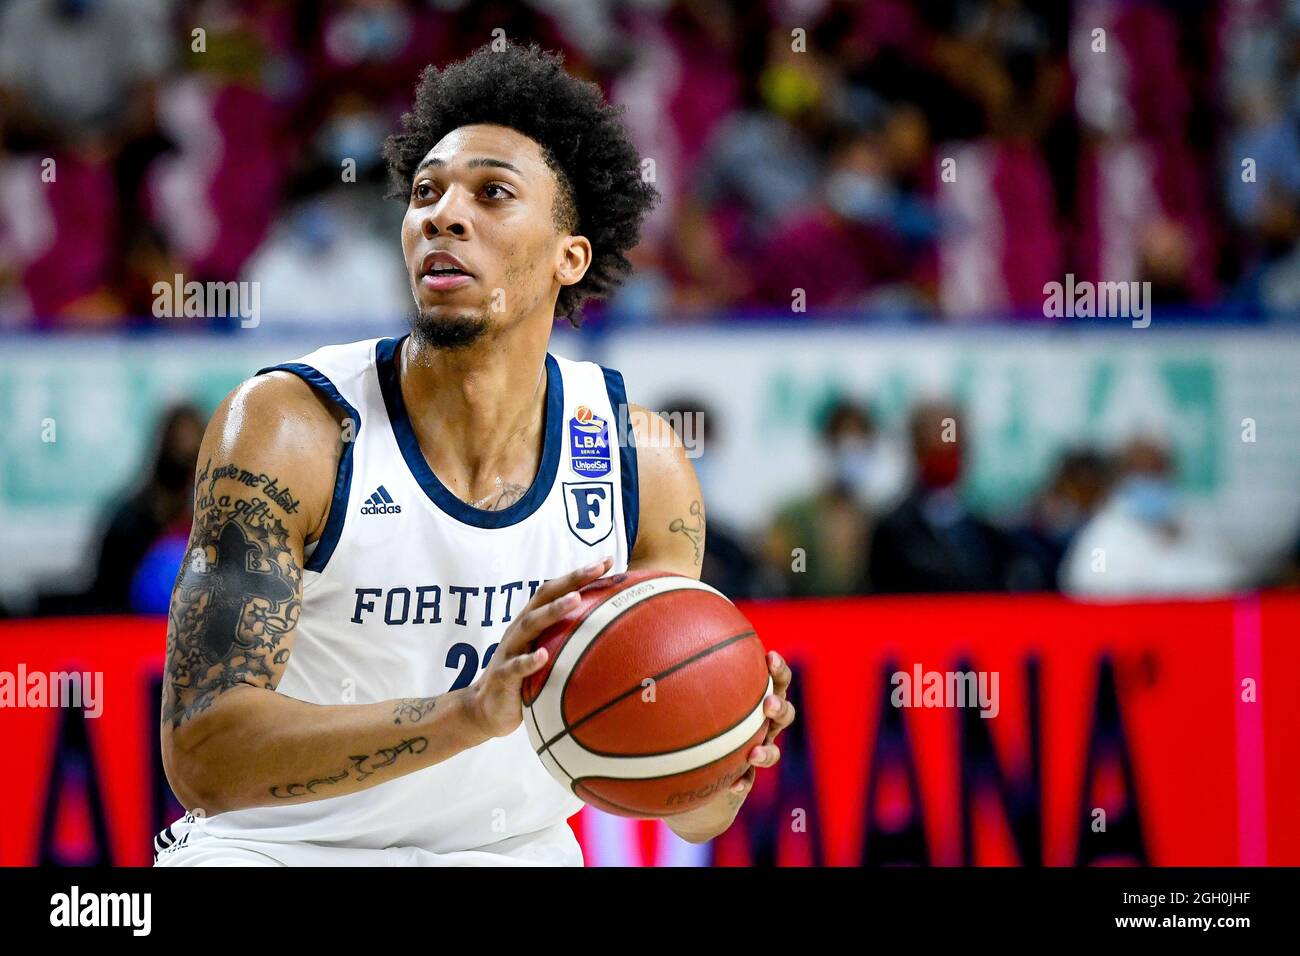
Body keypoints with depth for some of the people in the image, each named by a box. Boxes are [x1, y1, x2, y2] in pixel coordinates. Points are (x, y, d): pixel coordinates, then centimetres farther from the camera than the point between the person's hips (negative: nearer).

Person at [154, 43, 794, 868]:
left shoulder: (644, 463, -7)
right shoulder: (287, 429, -17)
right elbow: (200, 753, -26)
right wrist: (473, 711, -38)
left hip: (513, 846, 3)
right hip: (288, 846, -3)